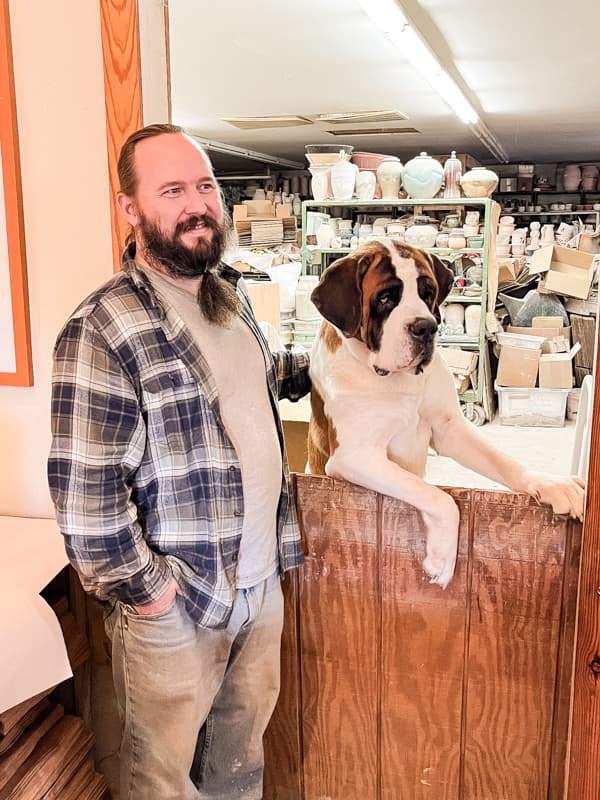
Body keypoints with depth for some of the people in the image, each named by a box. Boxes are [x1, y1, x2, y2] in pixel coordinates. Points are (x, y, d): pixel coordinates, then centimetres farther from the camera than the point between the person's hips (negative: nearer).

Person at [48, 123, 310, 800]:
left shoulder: (229, 293, 4)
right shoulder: (103, 330, -22)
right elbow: (83, 490, -23)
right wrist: (143, 587, -15)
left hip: (261, 575, 7)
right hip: (176, 601, -7)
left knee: (243, 745, 26)